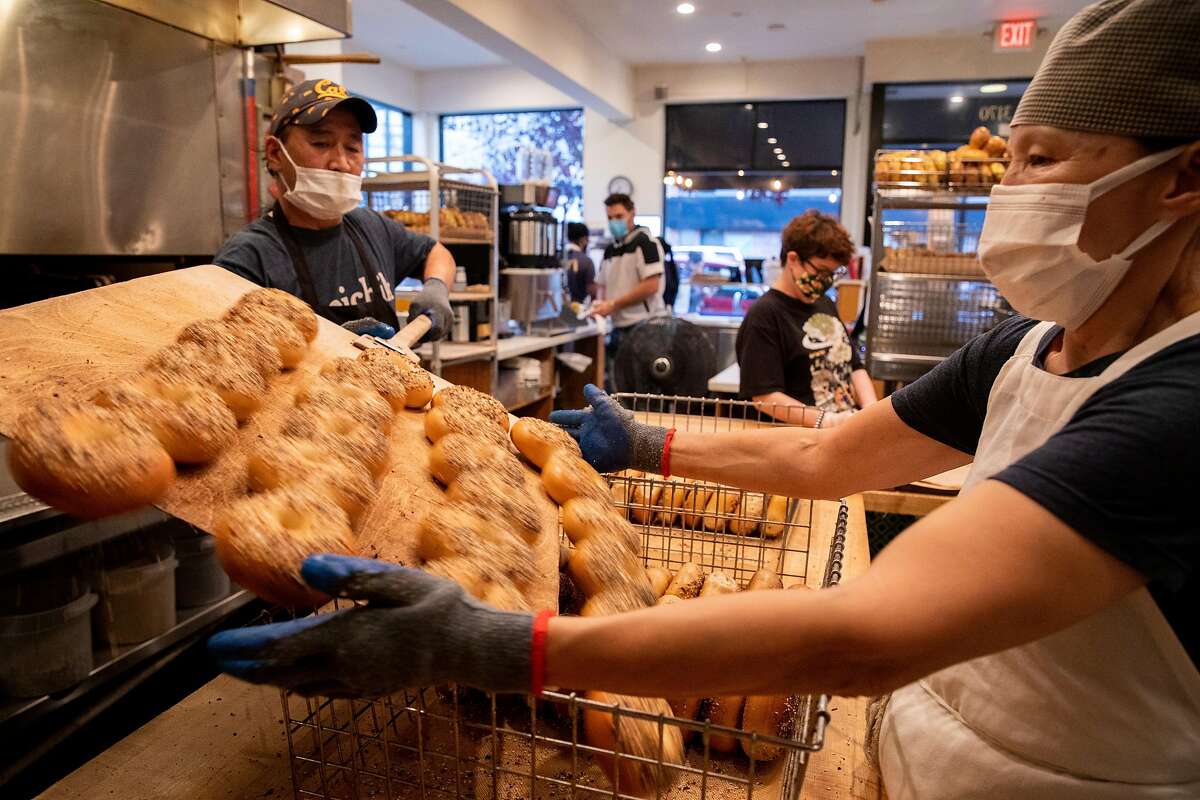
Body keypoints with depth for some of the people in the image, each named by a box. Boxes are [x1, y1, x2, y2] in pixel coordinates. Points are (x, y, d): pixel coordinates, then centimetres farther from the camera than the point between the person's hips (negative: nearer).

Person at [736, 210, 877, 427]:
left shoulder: (825, 304, 19)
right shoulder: (763, 317, -9)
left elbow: (854, 366, 21)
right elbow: (765, 397, -15)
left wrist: (872, 410, 3)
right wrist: (827, 422, -22)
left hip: (851, 428, 8)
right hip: (802, 435, -8)